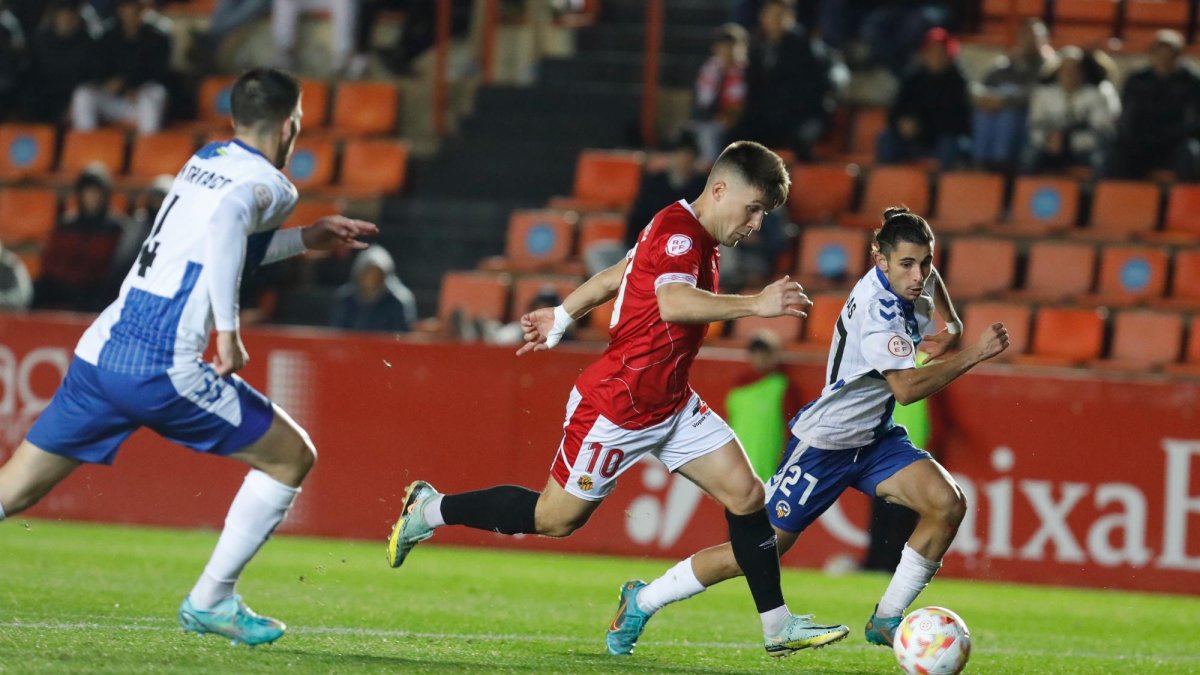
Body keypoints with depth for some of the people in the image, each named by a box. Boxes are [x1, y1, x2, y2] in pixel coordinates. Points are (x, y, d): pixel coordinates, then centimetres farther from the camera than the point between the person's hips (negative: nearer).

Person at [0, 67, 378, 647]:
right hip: (163, 370, -7)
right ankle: (211, 600, 12)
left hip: (99, 353, 7)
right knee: (291, 457, 10)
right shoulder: (268, 184, -3)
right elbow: (224, 228, -26)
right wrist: (229, 331, -24)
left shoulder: (206, 159, 21)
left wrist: (309, 238, 39)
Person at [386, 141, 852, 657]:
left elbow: (615, 276, 22)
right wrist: (754, 304, -44)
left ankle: (778, 628, 2)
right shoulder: (678, 231, -21)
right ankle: (429, 510, 21)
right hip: (619, 404, -10)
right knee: (555, 518, 3)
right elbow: (673, 303, -41)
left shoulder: (685, 235, 10)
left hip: (670, 403, 10)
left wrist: (562, 317, 32)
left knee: (745, 494, -1)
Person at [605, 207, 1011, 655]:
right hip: (825, 443, -8)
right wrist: (974, 355, -35)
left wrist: (951, 326, 12)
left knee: (948, 504, -15)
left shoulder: (912, 279, -1)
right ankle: (643, 601, 15)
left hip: (875, 440, 8)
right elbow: (907, 387, -37)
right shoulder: (877, 308, -28)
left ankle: (886, 621, -3)